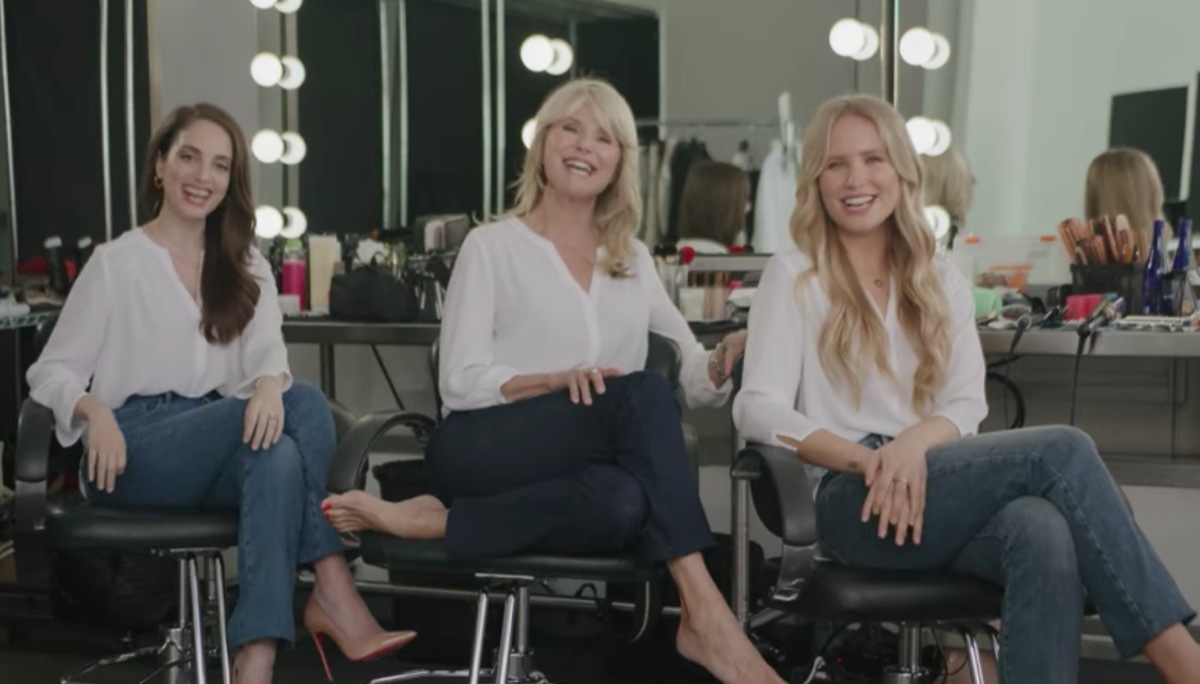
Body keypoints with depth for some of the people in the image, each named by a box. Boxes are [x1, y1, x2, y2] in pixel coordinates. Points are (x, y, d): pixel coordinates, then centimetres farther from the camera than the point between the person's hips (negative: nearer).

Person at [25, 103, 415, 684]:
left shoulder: (245, 267, 17)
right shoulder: (116, 263, 4)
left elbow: (268, 352, -1)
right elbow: (52, 370, 1)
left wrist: (269, 385, -27)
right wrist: (96, 412, -22)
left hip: (219, 448, 4)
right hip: (133, 453, -4)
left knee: (278, 453, -34)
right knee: (303, 401, -29)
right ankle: (334, 594, -31)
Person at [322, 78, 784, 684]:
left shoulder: (634, 260, 20)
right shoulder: (492, 246, 7)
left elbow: (689, 377, 12)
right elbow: (461, 383, -2)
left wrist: (722, 363, -11)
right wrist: (557, 381, -18)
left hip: (584, 471, 4)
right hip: (482, 451, -4)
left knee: (622, 502, -34)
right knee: (643, 394, -30)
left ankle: (434, 523, -17)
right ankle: (700, 608, -32)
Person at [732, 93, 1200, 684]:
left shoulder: (943, 284, 21)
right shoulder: (792, 276, 8)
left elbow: (967, 406, 8)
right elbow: (757, 409, -5)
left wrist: (917, 440, -16)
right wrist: (867, 458, -20)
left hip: (939, 492, 4)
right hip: (855, 503, -4)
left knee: (1044, 532, -34)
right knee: (1063, 449, -25)